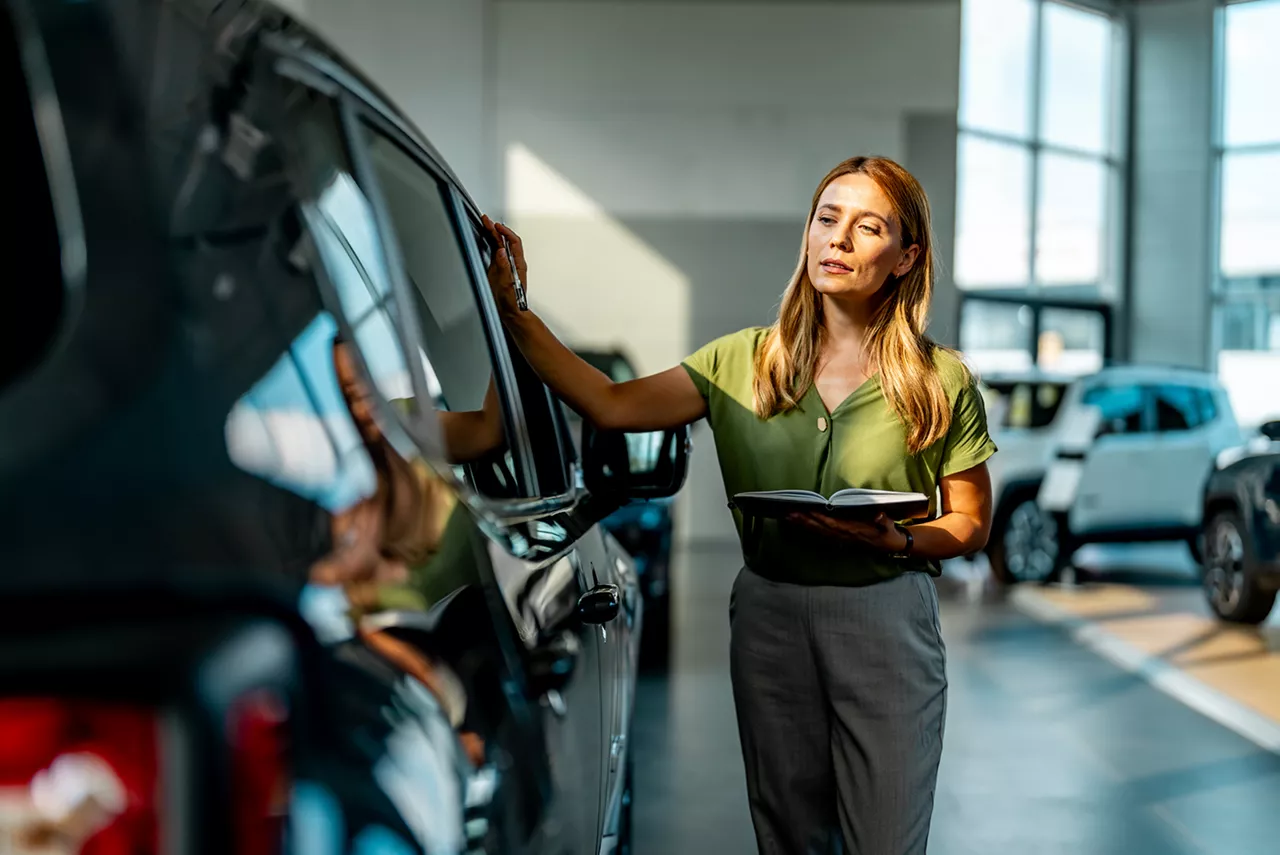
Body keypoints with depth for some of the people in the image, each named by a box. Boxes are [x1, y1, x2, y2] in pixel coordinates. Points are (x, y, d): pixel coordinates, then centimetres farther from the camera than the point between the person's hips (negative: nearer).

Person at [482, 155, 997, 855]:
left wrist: (894, 540, -17)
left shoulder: (941, 379, -2)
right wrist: (513, 312, -16)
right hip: (769, 613, 2)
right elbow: (613, 405, -9)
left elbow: (970, 525, 4)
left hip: (885, 619, -2)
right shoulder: (745, 361, 3)